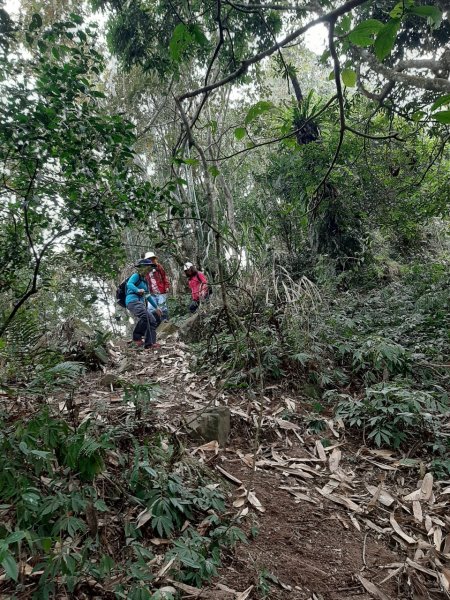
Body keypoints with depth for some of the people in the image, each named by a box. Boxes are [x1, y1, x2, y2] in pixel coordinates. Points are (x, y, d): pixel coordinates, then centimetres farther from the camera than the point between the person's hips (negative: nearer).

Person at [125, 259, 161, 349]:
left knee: (152, 321, -2)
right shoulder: (136, 276, 4)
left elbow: (148, 296, 35)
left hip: (140, 303, 9)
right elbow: (129, 284, -17)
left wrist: (156, 307, 36)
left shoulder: (144, 281, 28)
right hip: (133, 301, -9)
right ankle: (137, 337, -23)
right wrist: (137, 290, -37)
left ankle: (149, 343, -3)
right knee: (144, 316, -33)